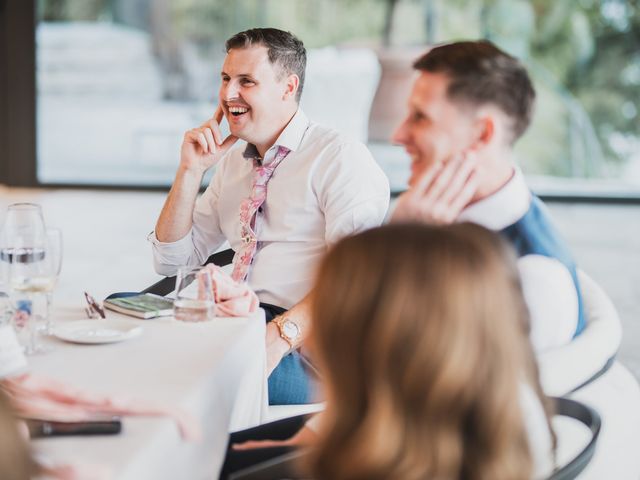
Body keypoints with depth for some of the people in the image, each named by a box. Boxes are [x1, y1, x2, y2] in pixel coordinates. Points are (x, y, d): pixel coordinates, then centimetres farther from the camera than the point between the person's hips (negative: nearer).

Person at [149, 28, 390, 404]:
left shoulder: (341, 157, -4)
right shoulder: (232, 162, 20)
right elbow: (172, 260, 21)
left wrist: (282, 334, -29)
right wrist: (191, 170, 9)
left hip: (303, 349, -7)